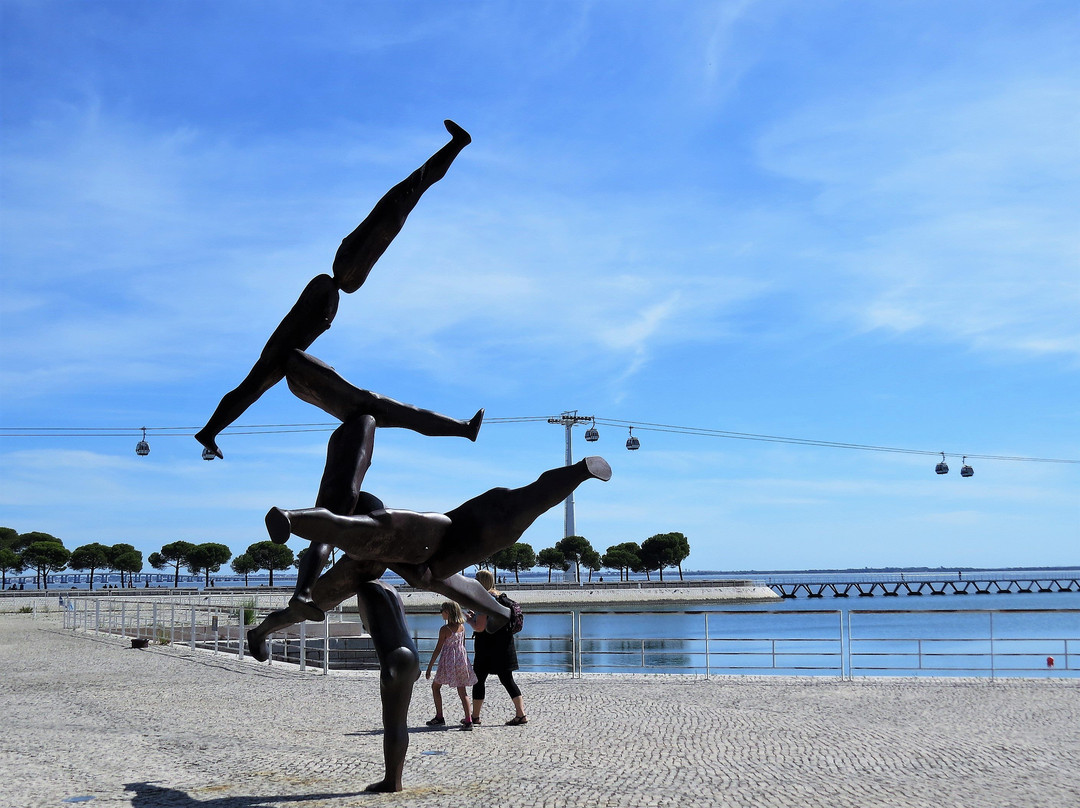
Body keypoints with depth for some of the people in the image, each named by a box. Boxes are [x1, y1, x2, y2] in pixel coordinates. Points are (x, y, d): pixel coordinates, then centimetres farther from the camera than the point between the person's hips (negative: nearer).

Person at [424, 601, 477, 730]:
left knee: (436, 686, 13)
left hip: (448, 661, -5)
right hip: (462, 659, 5)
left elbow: (438, 649, -11)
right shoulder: (462, 626, 4)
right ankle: (468, 720, -3)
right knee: (462, 691, 6)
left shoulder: (444, 629, -13)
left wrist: (429, 667, -6)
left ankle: (439, 717, 12)